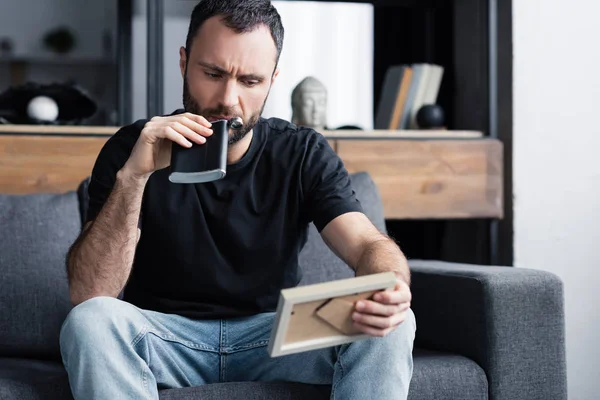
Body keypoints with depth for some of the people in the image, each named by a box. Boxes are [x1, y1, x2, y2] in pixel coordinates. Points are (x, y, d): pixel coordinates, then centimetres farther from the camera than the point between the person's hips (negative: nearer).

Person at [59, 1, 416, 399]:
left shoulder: (304, 154, -3)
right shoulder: (134, 149, -9)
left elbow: (370, 246, -15)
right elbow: (88, 295, -17)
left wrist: (388, 287, -40)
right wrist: (132, 177, -30)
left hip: (276, 335, 1)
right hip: (165, 336, 0)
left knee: (391, 328, -24)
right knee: (90, 323, -32)